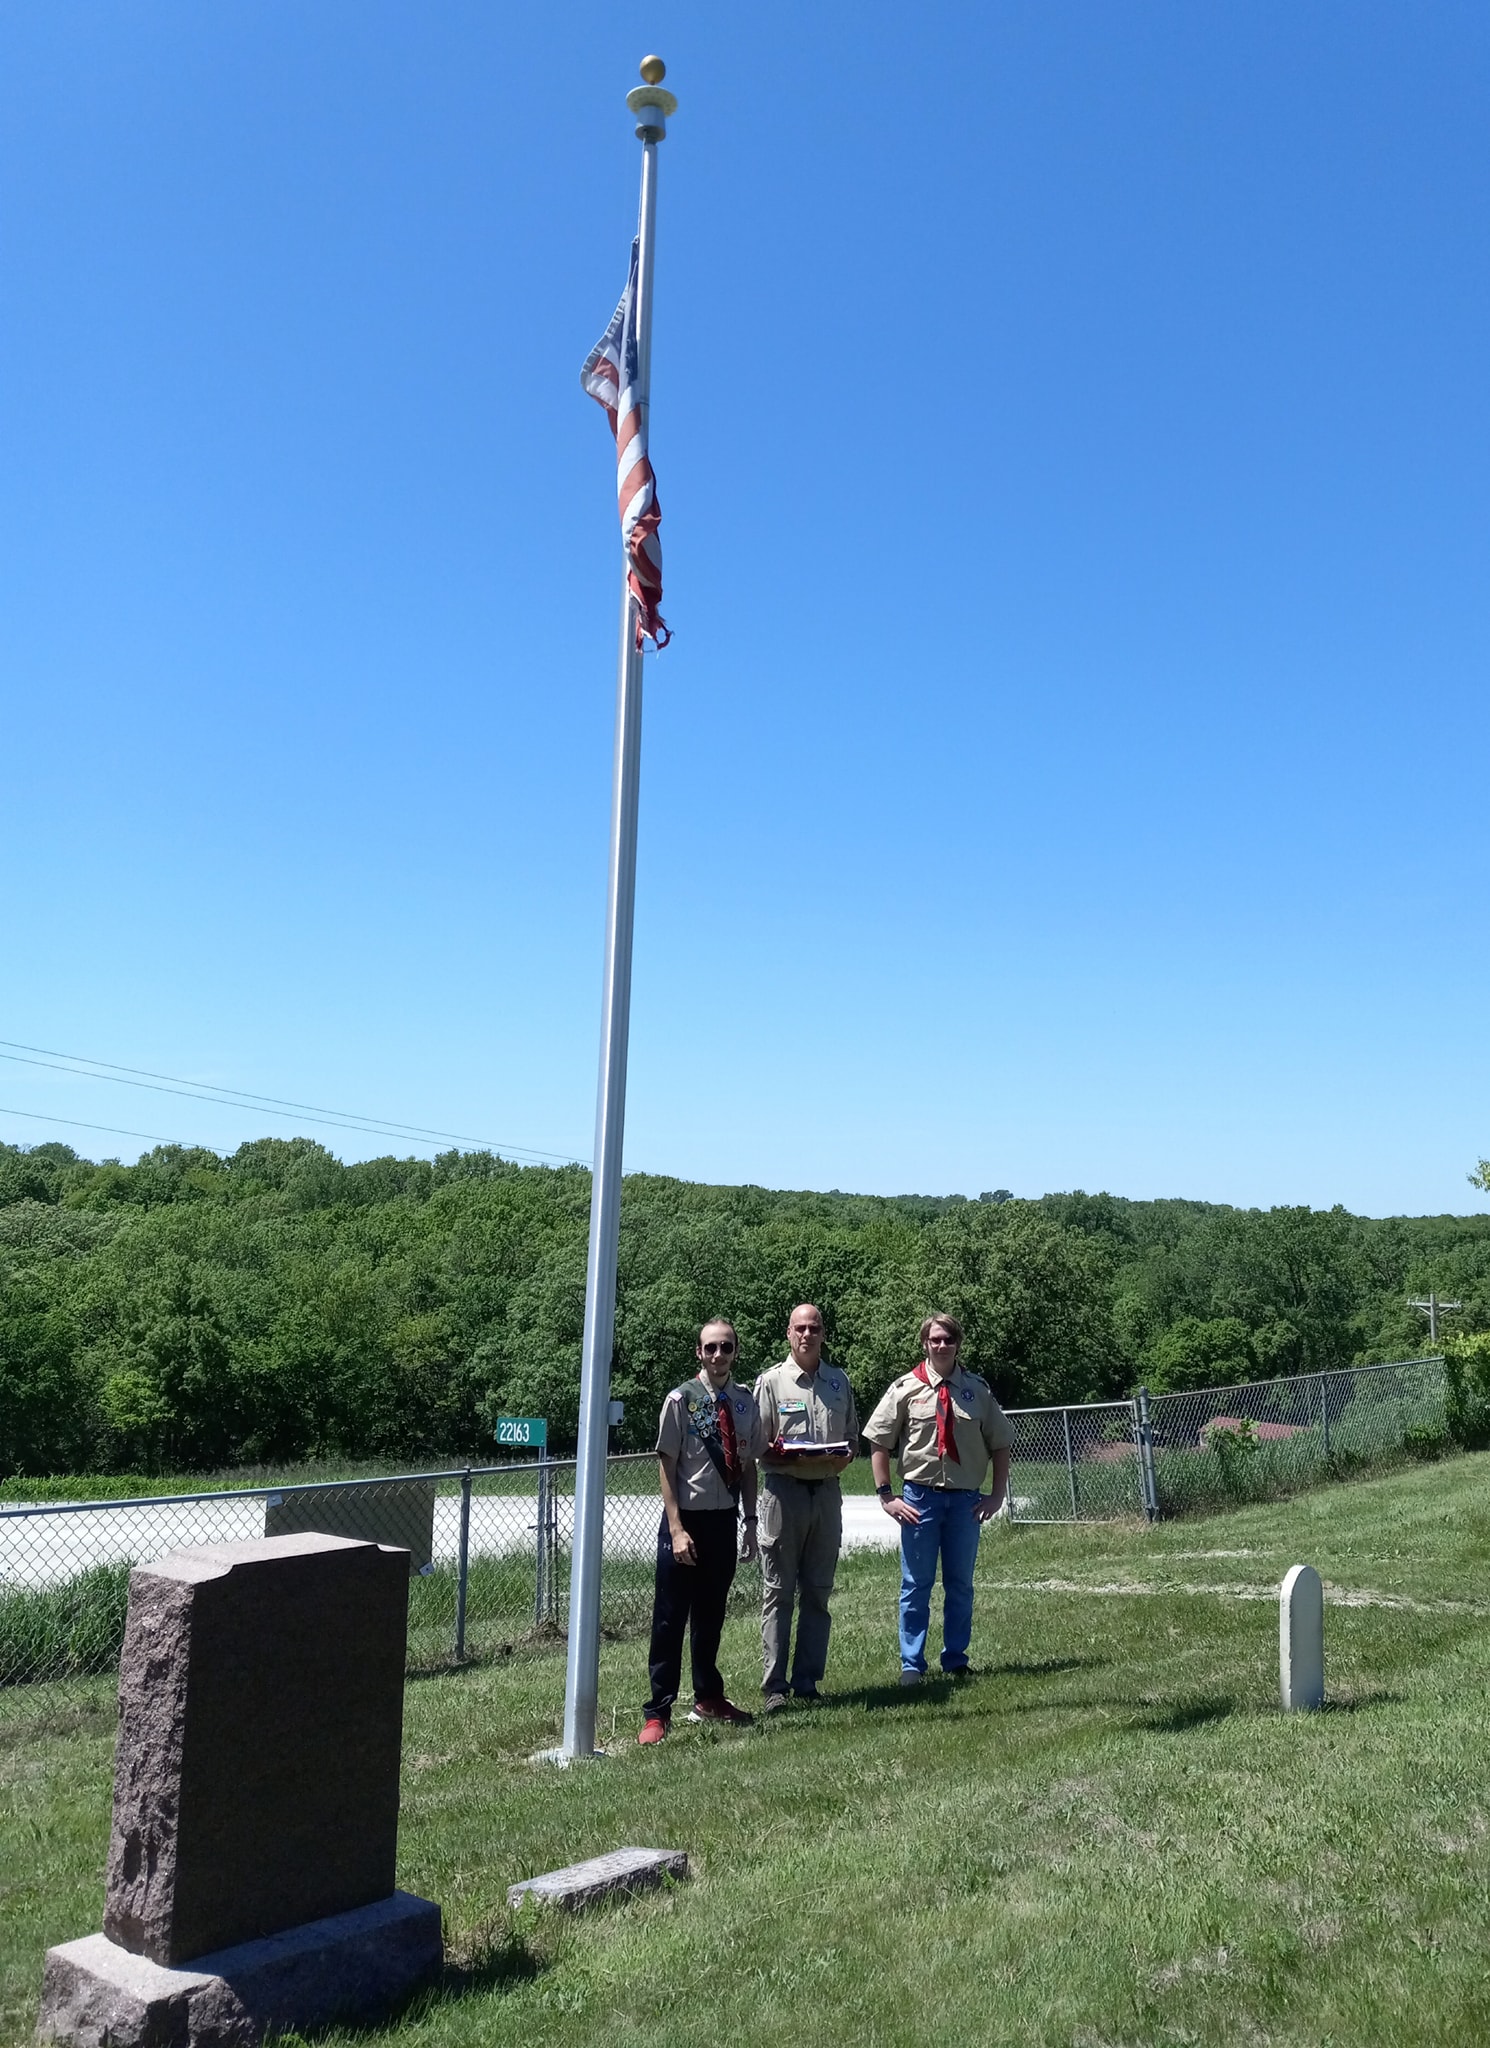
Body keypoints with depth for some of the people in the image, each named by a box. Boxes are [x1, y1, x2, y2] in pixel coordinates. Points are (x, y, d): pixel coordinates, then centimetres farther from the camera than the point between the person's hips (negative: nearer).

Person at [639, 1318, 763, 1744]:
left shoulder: (744, 1403, 4)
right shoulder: (681, 1400, -9)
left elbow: (748, 1465, 11)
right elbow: (666, 1466, -9)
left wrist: (750, 1520, 7)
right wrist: (677, 1529, -13)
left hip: (724, 1520, 5)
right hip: (686, 1520, -4)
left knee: (711, 1615, 18)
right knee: (670, 1618, 0)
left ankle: (707, 1698, 33)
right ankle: (657, 1713, 9)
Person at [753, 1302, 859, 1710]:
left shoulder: (839, 1382, 13)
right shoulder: (771, 1381, 0)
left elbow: (853, 1436, 20)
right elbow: (756, 1445, -1)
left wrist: (845, 1456, -2)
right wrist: (790, 1456, -18)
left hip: (826, 1490, 4)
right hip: (784, 1489, -4)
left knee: (817, 1592, 8)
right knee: (778, 1592, -2)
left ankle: (808, 1682, 16)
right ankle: (774, 1686, 2)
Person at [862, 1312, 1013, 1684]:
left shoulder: (978, 1390, 4)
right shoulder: (905, 1388, -3)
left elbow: (1000, 1444, 10)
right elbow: (878, 1442, -1)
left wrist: (996, 1494, 3)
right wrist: (886, 1494, -6)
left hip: (966, 1499, 2)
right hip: (920, 1496, -2)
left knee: (960, 1584, 10)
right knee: (916, 1584, 4)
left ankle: (956, 1662, 22)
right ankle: (911, 1665, 12)